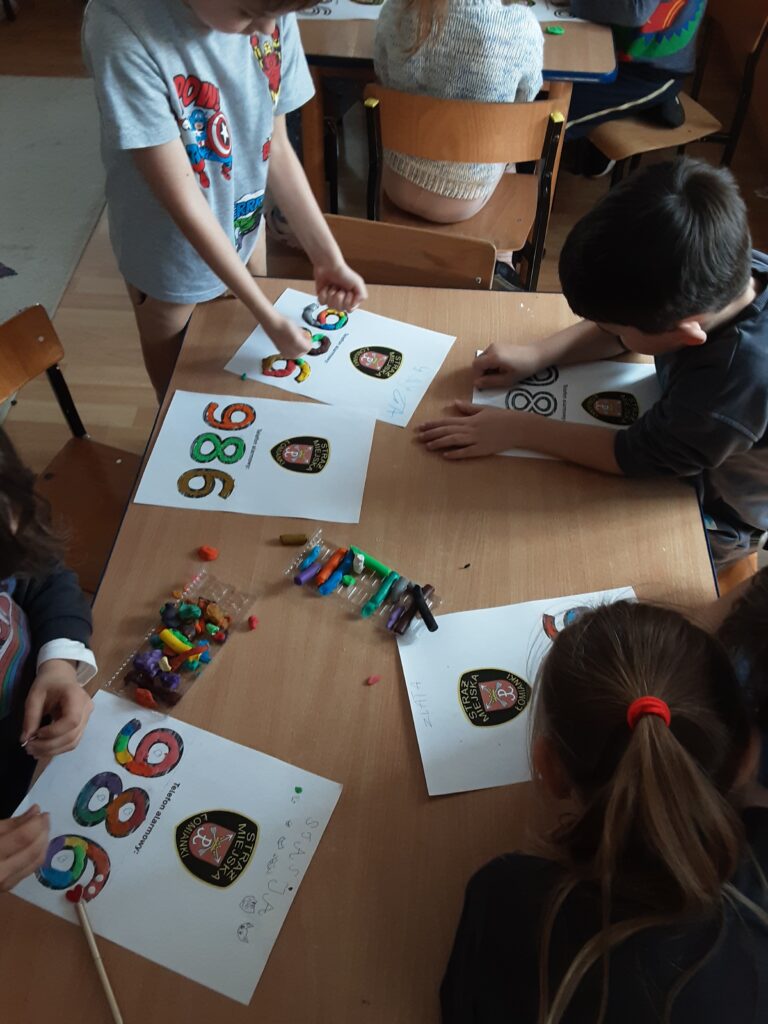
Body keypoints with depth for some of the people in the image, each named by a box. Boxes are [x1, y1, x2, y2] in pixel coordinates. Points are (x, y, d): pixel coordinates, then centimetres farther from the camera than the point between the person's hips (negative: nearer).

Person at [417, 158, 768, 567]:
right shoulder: (721, 269, -25)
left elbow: (635, 455, -30)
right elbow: (619, 331, -5)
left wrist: (517, 429, -25)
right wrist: (535, 356, -16)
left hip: (712, 519, -6)